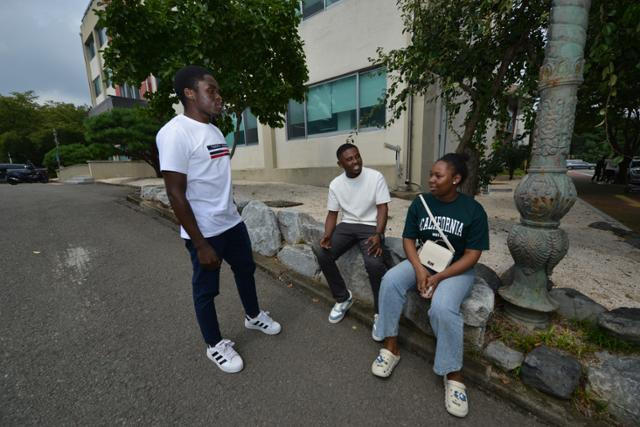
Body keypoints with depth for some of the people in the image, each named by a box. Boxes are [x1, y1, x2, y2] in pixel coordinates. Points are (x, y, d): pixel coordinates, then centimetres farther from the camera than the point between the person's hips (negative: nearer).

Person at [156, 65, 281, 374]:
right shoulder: (176, 132, -17)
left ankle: (253, 317, 47)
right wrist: (200, 244, -19)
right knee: (206, 288, 11)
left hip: (232, 223, 8)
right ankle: (215, 345, 34)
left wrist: (230, 214, 18)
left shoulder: (214, 131, 8)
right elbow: (176, 194, -19)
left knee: (245, 270, 22)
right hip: (205, 232, -8)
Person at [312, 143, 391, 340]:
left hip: (371, 226, -3)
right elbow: (332, 213, 4)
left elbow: (383, 208, -10)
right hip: (347, 225, 4)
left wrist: (378, 235, -26)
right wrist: (327, 236, -15)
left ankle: (380, 312, -4)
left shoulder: (376, 177, -8)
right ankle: (343, 297, 7)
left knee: (374, 263, -31)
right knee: (322, 253, -17)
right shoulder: (335, 184, 1)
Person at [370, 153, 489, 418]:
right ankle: (390, 347, -11)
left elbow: (472, 255, -10)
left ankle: (453, 375, -7)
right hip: (422, 262, 3)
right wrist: (419, 269, -17)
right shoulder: (420, 203, -2)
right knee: (390, 280, -25)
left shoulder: (473, 210, -9)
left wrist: (439, 277, -20)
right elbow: (408, 240, 0)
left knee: (443, 307, -32)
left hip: (456, 269, -3)